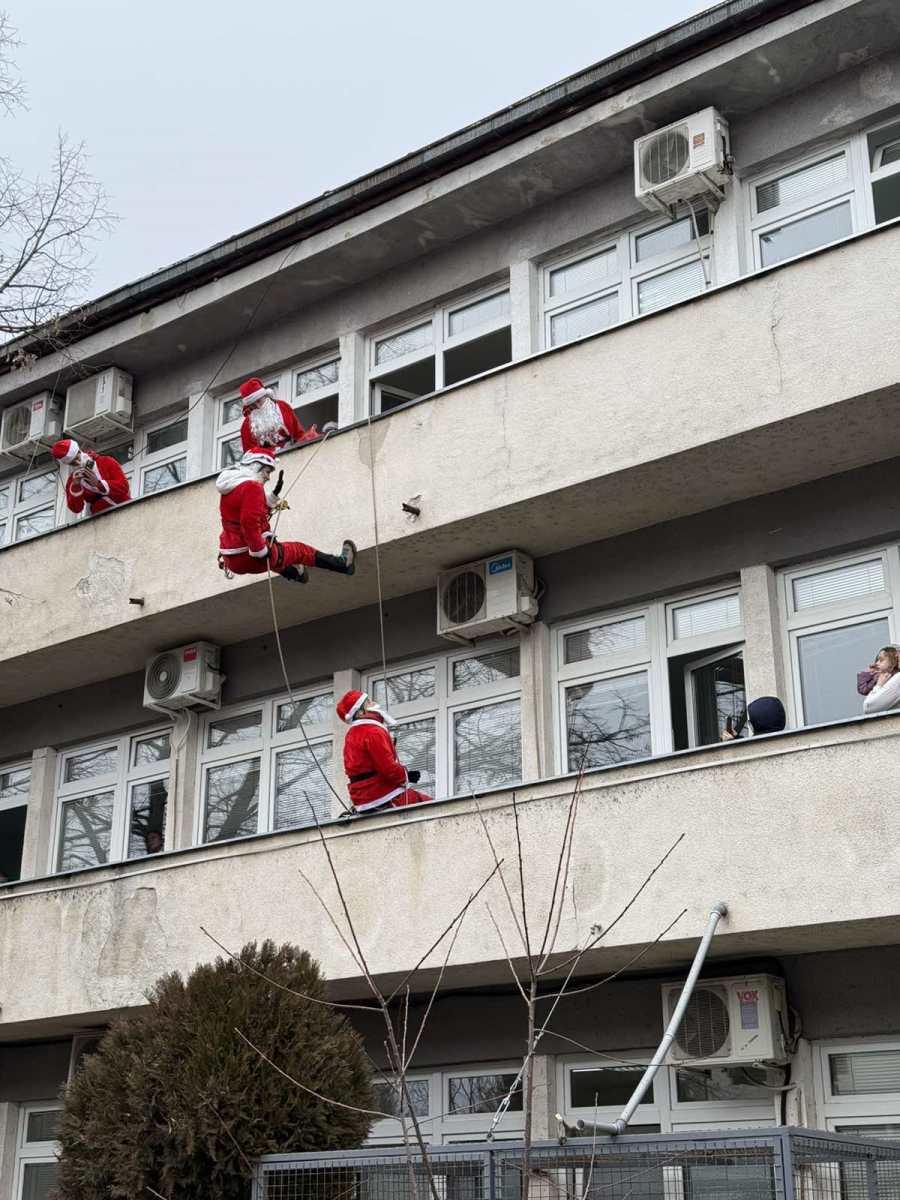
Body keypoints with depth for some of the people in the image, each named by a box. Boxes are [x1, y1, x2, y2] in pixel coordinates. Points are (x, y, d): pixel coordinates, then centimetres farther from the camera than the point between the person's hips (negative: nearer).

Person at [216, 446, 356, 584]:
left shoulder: (234, 485, 12)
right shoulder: (252, 487, -17)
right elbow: (249, 522, -30)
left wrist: (273, 495, 19)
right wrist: (260, 550, -23)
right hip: (249, 558, -9)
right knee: (299, 550, 8)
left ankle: (293, 572, 60)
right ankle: (342, 564, 22)